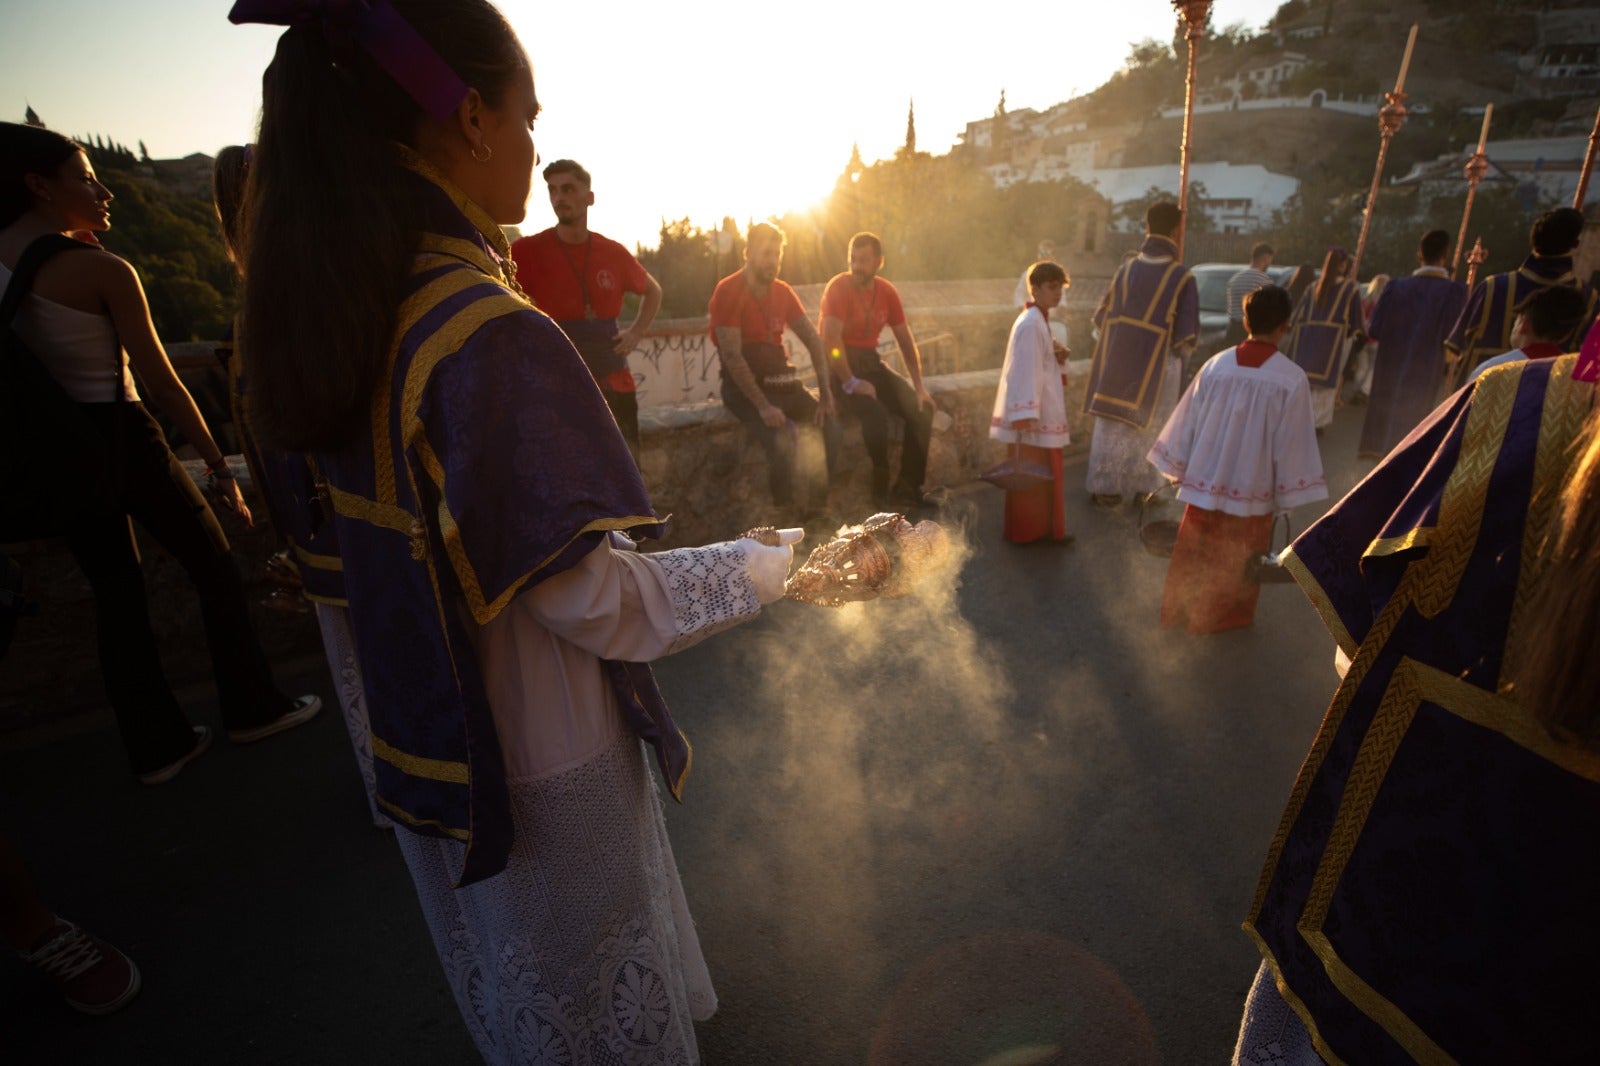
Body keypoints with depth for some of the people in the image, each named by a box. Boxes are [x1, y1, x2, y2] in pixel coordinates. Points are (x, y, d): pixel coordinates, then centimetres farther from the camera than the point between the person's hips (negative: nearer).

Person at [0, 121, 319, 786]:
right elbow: (162, 382, -16)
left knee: (116, 592, 13)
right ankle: (252, 709, 21)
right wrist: (218, 464, -8)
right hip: (123, 440, -6)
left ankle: (156, 745, 21)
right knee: (215, 569, 9)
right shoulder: (104, 271, -14)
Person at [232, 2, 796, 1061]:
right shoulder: (496, 336, -29)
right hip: (543, 768, -7)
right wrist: (773, 565, -15)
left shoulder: (341, 310, -3)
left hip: (428, 746, 8)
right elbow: (592, 600, -26)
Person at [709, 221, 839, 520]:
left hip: (781, 381, 6)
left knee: (830, 422, -16)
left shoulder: (783, 291, 9)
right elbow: (732, 357, -17)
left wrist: (825, 390, -6)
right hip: (743, 386, -6)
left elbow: (813, 339, 8)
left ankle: (816, 504, -5)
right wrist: (763, 406, -24)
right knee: (782, 438, -30)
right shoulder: (728, 291, -9)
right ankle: (786, 512, -9)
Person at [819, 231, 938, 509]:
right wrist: (850, 382, -25)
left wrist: (919, 386, 1)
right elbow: (831, 338, -21)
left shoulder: (887, 292, 7)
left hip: (870, 361, 6)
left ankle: (907, 487, -1)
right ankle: (880, 492, -12)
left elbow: (905, 340, 9)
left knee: (922, 409, -10)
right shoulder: (838, 287, -10)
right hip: (839, 366, -6)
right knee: (875, 413, -31)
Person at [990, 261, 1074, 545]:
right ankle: (1025, 531, 9)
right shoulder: (1030, 324, -17)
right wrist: (1024, 413, -29)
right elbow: (1024, 369, -24)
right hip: (1031, 413, -10)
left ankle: (1044, 528, 25)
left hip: (1043, 411, 10)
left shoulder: (1040, 320, 15)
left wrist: (1058, 356, 5)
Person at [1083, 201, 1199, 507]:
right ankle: (1143, 488, 20)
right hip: (1158, 367, -2)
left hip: (1118, 362, 3)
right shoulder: (1182, 278, -10)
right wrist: (1177, 353, 12)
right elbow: (1188, 335, -9)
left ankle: (1104, 486, 17)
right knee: (1148, 428, 11)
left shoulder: (1126, 268, -1)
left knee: (1112, 425, 12)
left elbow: (1101, 315, 7)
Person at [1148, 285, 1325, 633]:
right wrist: (1288, 496, 0)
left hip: (1206, 482, 2)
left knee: (1196, 555, 18)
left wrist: (1179, 469, 11)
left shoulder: (1216, 365, -8)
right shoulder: (1292, 379, -14)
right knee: (1236, 566, 17)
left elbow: (1188, 422, -1)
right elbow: (1292, 444, -10)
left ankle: (1180, 611, 31)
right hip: (1253, 491, -2)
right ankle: (1222, 617, 32)